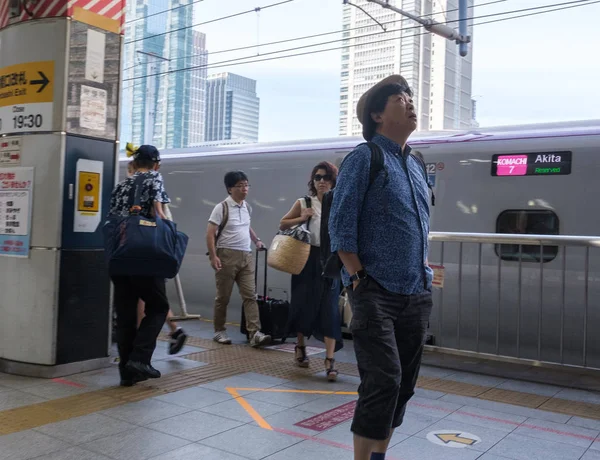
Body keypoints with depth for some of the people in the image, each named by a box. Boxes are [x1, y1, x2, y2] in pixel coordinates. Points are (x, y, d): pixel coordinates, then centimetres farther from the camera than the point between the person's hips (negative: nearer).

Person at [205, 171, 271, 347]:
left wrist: (256, 240, 14)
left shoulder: (247, 207, 11)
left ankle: (255, 333, -7)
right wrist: (213, 256, -19)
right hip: (227, 255, -6)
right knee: (223, 297, 5)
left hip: (246, 256, 6)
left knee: (250, 295, -3)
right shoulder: (222, 208, -9)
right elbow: (210, 234, -11)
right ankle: (219, 331, 19)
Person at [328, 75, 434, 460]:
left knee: (404, 383, 12)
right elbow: (340, 225, -11)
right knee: (383, 380, -12)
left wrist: (425, 275, 13)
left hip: (417, 295, 7)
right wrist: (359, 279, -15)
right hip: (377, 293, -7)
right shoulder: (365, 157, -5)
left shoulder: (416, 167, 16)